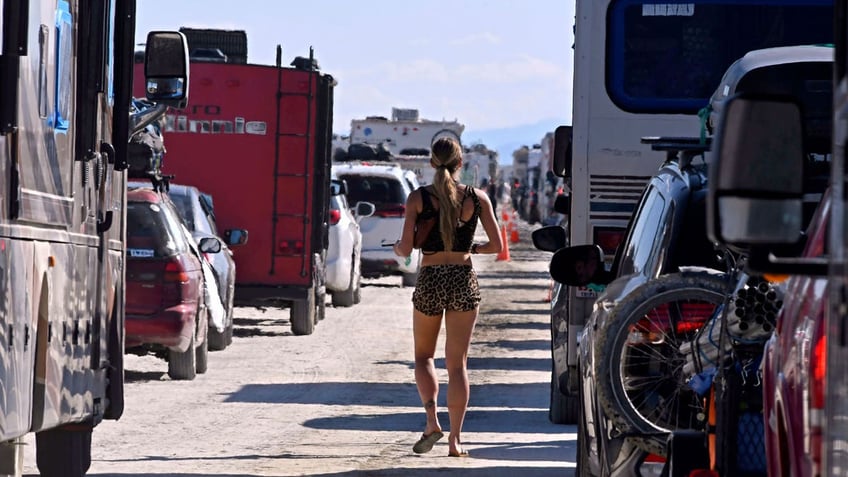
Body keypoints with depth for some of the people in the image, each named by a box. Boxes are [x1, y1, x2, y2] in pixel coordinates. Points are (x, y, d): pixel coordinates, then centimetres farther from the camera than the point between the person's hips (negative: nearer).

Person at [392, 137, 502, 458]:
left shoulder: (418, 198, -7)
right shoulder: (477, 198, -2)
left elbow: (405, 248, -11)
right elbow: (496, 246, 0)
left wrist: (397, 248, 12)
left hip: (429, 282, -1)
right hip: (464, 281, 1)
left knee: (423, 356, 19)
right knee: (457, 363, 7)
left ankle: (432, 418, -3)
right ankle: (455, 439, 1)